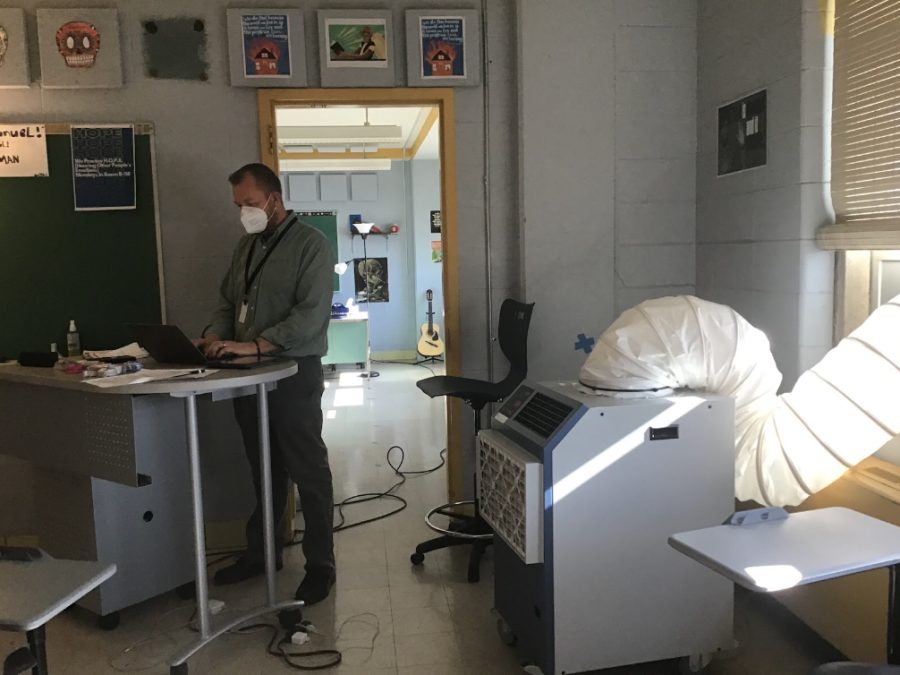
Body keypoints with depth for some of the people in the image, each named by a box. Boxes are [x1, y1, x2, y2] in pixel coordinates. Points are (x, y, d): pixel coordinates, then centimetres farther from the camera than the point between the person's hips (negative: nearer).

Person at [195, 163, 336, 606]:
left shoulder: (310, 244, -10)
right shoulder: (246, 246, 14)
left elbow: (311, 315, -20)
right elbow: (228, 301, 18)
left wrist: (253, 345, -25)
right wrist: (215, 336, -2)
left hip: (294, 374, -7)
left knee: (308, 473, 1)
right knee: (263, 470, 16)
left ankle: (320, 565, 12)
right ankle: (262, 553, 30)